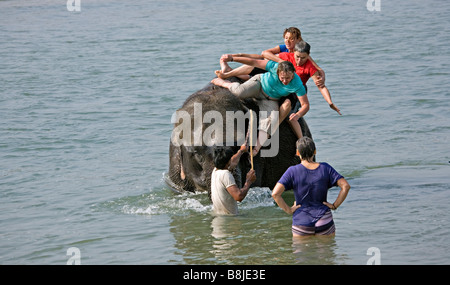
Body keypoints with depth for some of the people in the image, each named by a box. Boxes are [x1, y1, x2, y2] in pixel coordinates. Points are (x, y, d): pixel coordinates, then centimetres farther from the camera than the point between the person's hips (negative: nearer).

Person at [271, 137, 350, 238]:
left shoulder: (293, 171, -5)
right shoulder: (325, 168, 1)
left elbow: (275, 193, -13)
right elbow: (345, 186, -3)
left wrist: (288, 210, -2)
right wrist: (335, 205, 4)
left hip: (301, 221, -1)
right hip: (324, 221, 1)